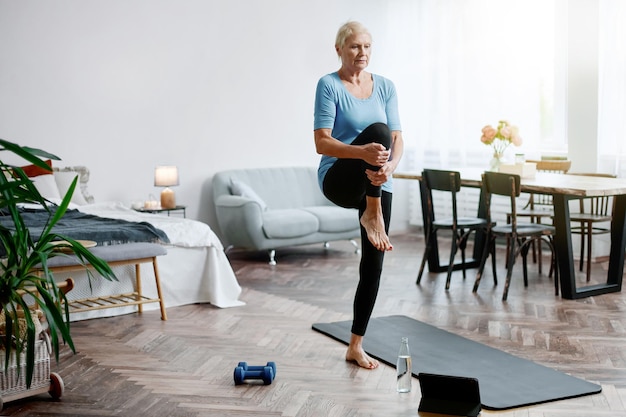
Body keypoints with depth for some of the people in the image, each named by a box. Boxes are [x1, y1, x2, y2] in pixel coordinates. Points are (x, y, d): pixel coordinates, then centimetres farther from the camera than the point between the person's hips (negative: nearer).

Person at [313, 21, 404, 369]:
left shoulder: (385, 86, 7)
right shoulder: (329, 85, -8)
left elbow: (398, 140, 0)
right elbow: (322, 143, -16)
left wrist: (389, 167, -22)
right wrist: (362, 151, -34)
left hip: (376, 186, 5)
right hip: (339, 179, -5)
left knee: (374, 263, 2)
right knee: (377, 129, -31)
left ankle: (356, 345, 14)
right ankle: (371, 217, -21)